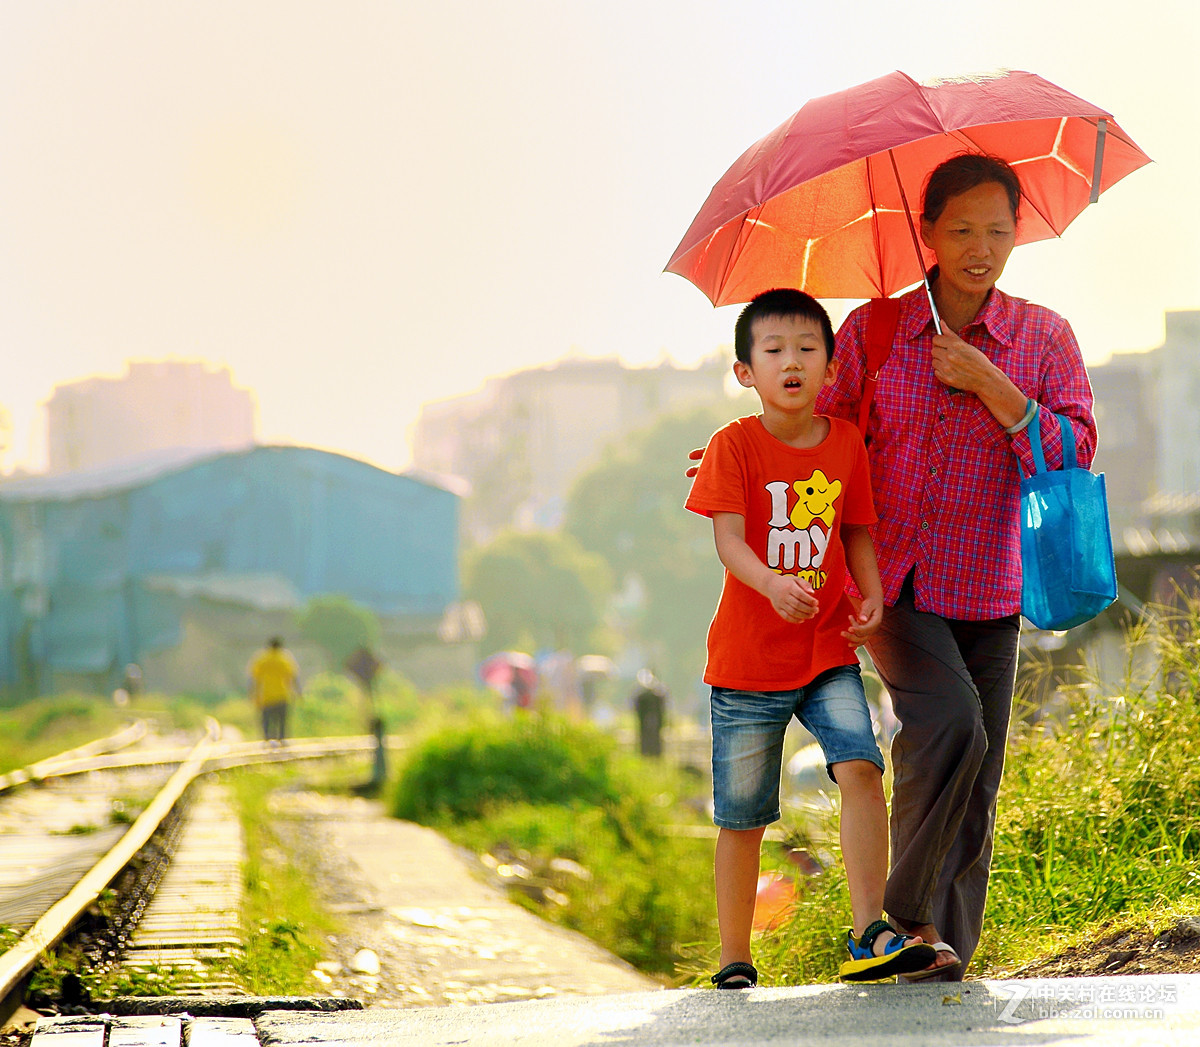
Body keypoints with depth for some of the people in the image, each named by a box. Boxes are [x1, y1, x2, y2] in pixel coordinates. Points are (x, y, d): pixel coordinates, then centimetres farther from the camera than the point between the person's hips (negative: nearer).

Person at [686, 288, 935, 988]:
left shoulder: (847, 443, 4)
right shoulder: (735, 445, -7)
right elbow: (728, 539, -16)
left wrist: (872, 593, -4)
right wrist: (773, 584, -36)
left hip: (828, 649, 2)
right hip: (748, 658, -2)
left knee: (860, 766, -20)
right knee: (743, 818, 4)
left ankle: (869, 936, -19)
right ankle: (735, 960, 18)